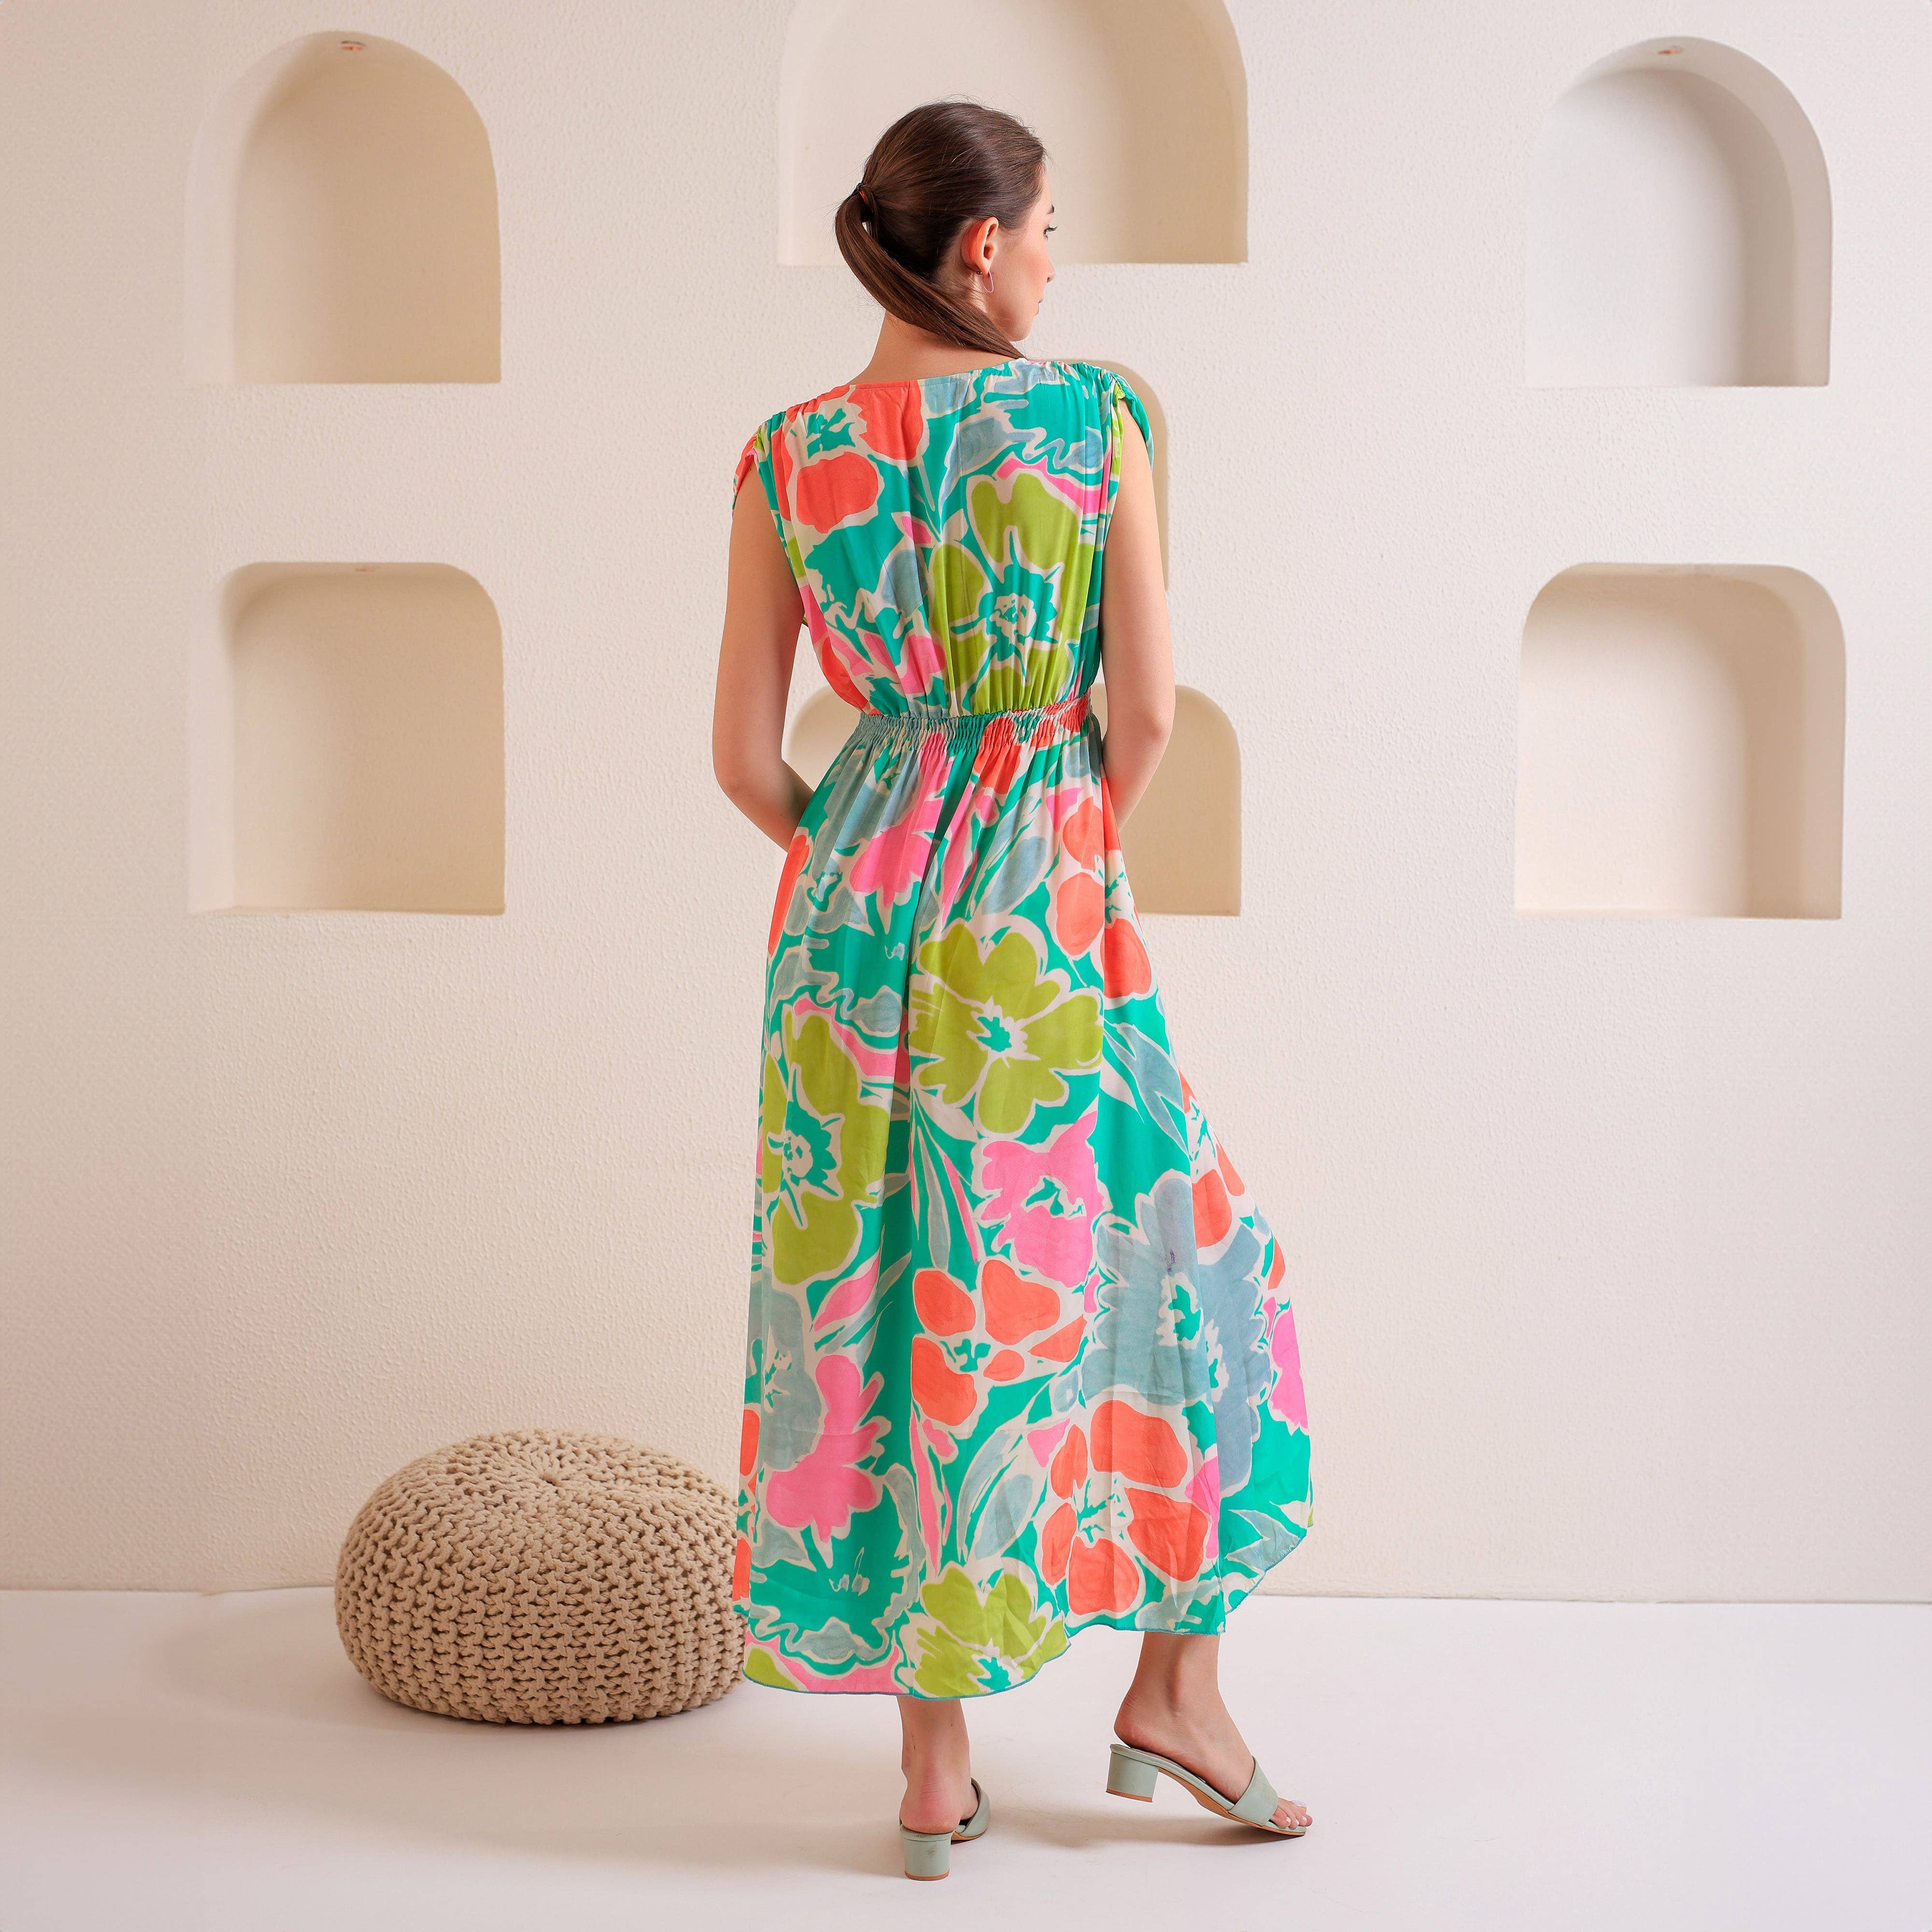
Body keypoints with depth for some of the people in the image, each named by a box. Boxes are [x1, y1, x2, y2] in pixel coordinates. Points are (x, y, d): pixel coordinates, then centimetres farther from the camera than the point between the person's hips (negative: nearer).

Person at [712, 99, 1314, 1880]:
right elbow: (1149, 707, -7)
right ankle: (1175, 1687, 20)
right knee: (1184, 1255, 15)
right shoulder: (1096, 414, -5)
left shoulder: (786, 456, 3)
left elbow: (744, 756, 2)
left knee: (890, 1292, 10)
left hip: (851, 895, 4)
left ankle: (936, 1761, 19)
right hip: (1042, 900, -3)